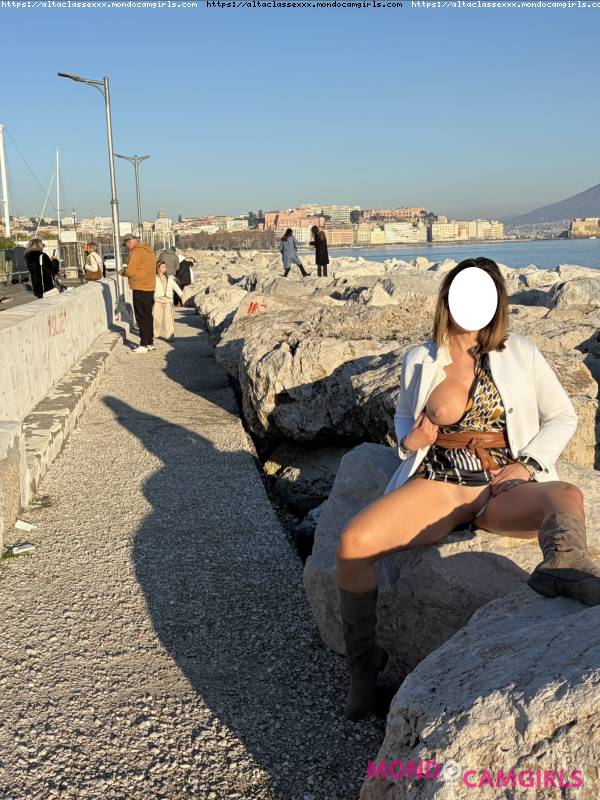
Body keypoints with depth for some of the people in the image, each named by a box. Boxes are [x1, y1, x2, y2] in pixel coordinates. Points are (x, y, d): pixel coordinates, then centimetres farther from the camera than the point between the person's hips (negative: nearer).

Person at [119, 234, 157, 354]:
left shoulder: (136, 252, -13)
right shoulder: (149, 251, 15)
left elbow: (130, 272, -16)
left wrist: (123, 272, 4)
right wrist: (127, 270, 12)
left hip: (140, 289, -9)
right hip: (150, 287, 9)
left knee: (141, 317, -5)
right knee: (148, 316, 14)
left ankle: (144, 345, -5)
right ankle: (150, 343, 20)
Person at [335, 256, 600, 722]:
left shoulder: (520, 354, 10)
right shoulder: (419, 361, 12)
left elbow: (563, 417, 15)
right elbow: (404, 417, 27)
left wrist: (528, 463, -3)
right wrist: (409, 441, 2)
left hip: (504, 490, 0)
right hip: (438, 487, 1)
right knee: (353, 543, -24)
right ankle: (363, 667, -7)